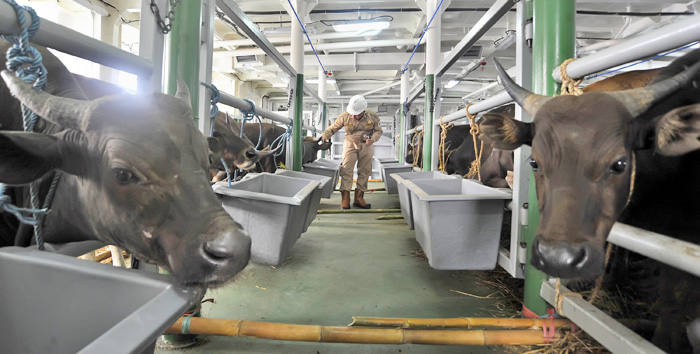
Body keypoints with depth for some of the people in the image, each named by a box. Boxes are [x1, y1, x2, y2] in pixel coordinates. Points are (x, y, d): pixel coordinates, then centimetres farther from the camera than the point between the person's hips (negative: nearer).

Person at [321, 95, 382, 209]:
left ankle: (359, 198, 13)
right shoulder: (345, 116, -15)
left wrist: (373, 138, -20)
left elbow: (378, 130, 1)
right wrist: (324, 135, -24)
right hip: (350, 144, -1)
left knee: (364, 172, 3)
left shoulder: (372, 116, -13)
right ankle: (345, 199, -11)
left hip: (366, 146, 2)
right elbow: (333, 128, -5)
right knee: (346, 170, -13)